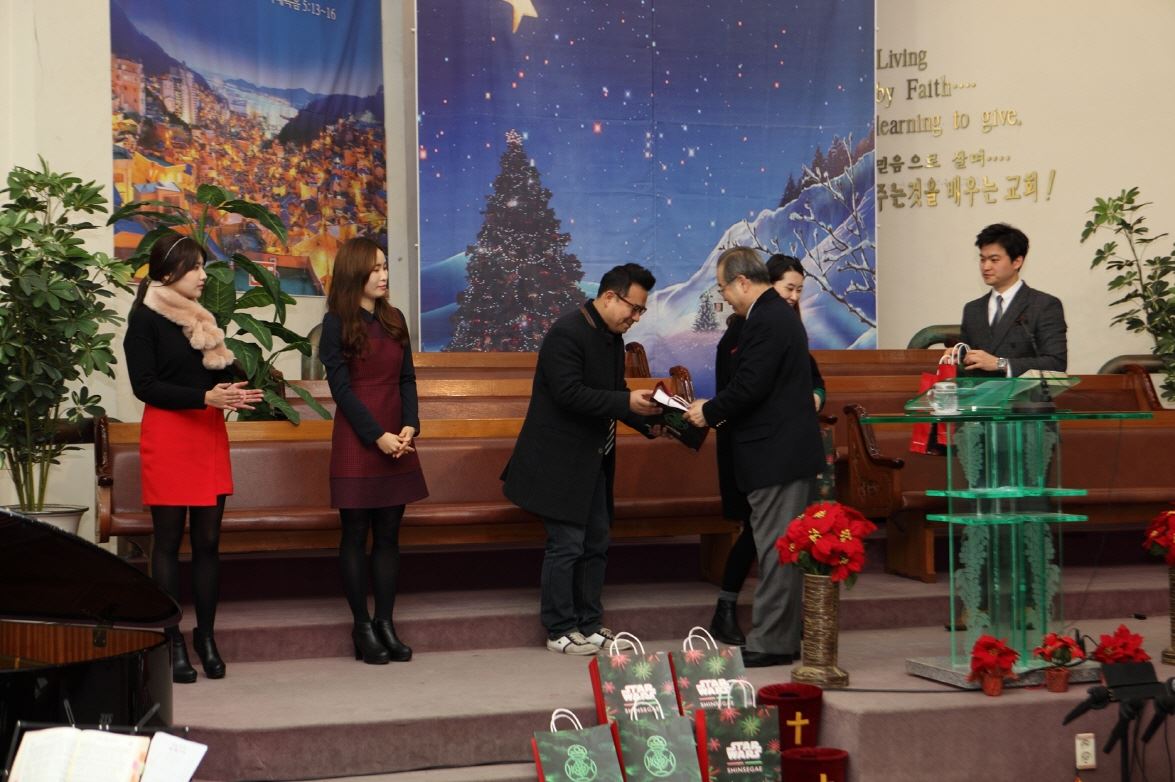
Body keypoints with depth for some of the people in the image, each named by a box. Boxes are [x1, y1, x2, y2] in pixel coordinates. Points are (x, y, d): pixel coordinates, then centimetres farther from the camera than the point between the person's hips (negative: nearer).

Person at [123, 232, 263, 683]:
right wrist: (205, 396, -20)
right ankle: (173, 641, 5)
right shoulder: (145, 318, -4)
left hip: (209, 435, 6)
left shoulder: (203, 318, 15)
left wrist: (233, 392, -6)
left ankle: (206, 636, 13)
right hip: (167, 437, -6)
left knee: (208, 540, 6)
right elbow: (145, 385, -12)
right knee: (169, 540, 0)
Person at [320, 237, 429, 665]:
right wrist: (378, 436, -14)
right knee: (356, 535, 1)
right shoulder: (337, 324, -4)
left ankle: (385, 623, 12)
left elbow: (407, 379, 10)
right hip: (356, 442, -5)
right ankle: (362, 627, 8)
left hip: (396, 441, 5)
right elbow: (341, 387, -9)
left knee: (388, 535, 7)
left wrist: (409, 426, -6)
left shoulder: (394, 320, 12)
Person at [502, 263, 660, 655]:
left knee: (596, 542, 12)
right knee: (566, 544, -4)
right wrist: (626, 402, -27)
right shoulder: (567, 333, -19)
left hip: (593, 461, 10)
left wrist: (646, 420, 1)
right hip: (561, 460, -9)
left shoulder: (612, 336, 10)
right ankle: (560, 630, 6)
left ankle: (590, 623, 22)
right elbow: (569, 394, -27)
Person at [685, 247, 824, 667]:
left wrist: (710, 411, -7)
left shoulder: (766, 321, -16)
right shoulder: (779, 314, 17)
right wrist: (717, 410, 13)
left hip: (776, 455, -11)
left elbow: (750, 386, -21)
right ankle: (783, 638, 19)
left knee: (775, 548, -6)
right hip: (788, 449, 11)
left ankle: (770, 642, -2)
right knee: (780, 547, 13)